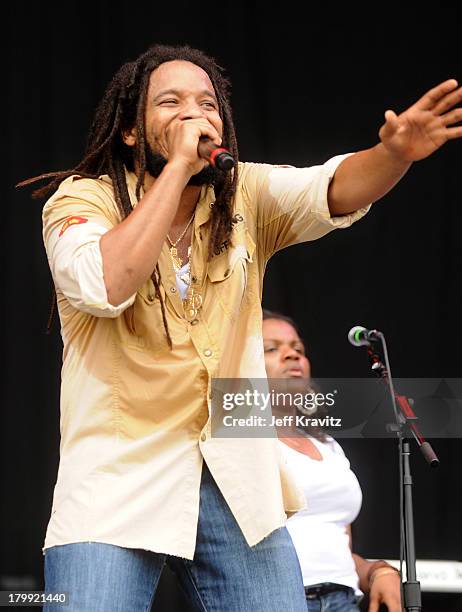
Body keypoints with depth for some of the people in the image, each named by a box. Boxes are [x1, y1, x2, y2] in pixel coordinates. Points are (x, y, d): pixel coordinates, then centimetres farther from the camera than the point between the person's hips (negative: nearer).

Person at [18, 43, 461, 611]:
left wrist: (393, 153, -32)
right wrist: (178, 166, -19)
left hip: (238, 482, 3)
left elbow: (332, 190, -11)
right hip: (116, 483, -3)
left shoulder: (244, 196, 7)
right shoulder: (83, 199, -3)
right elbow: (104, 286, -23)